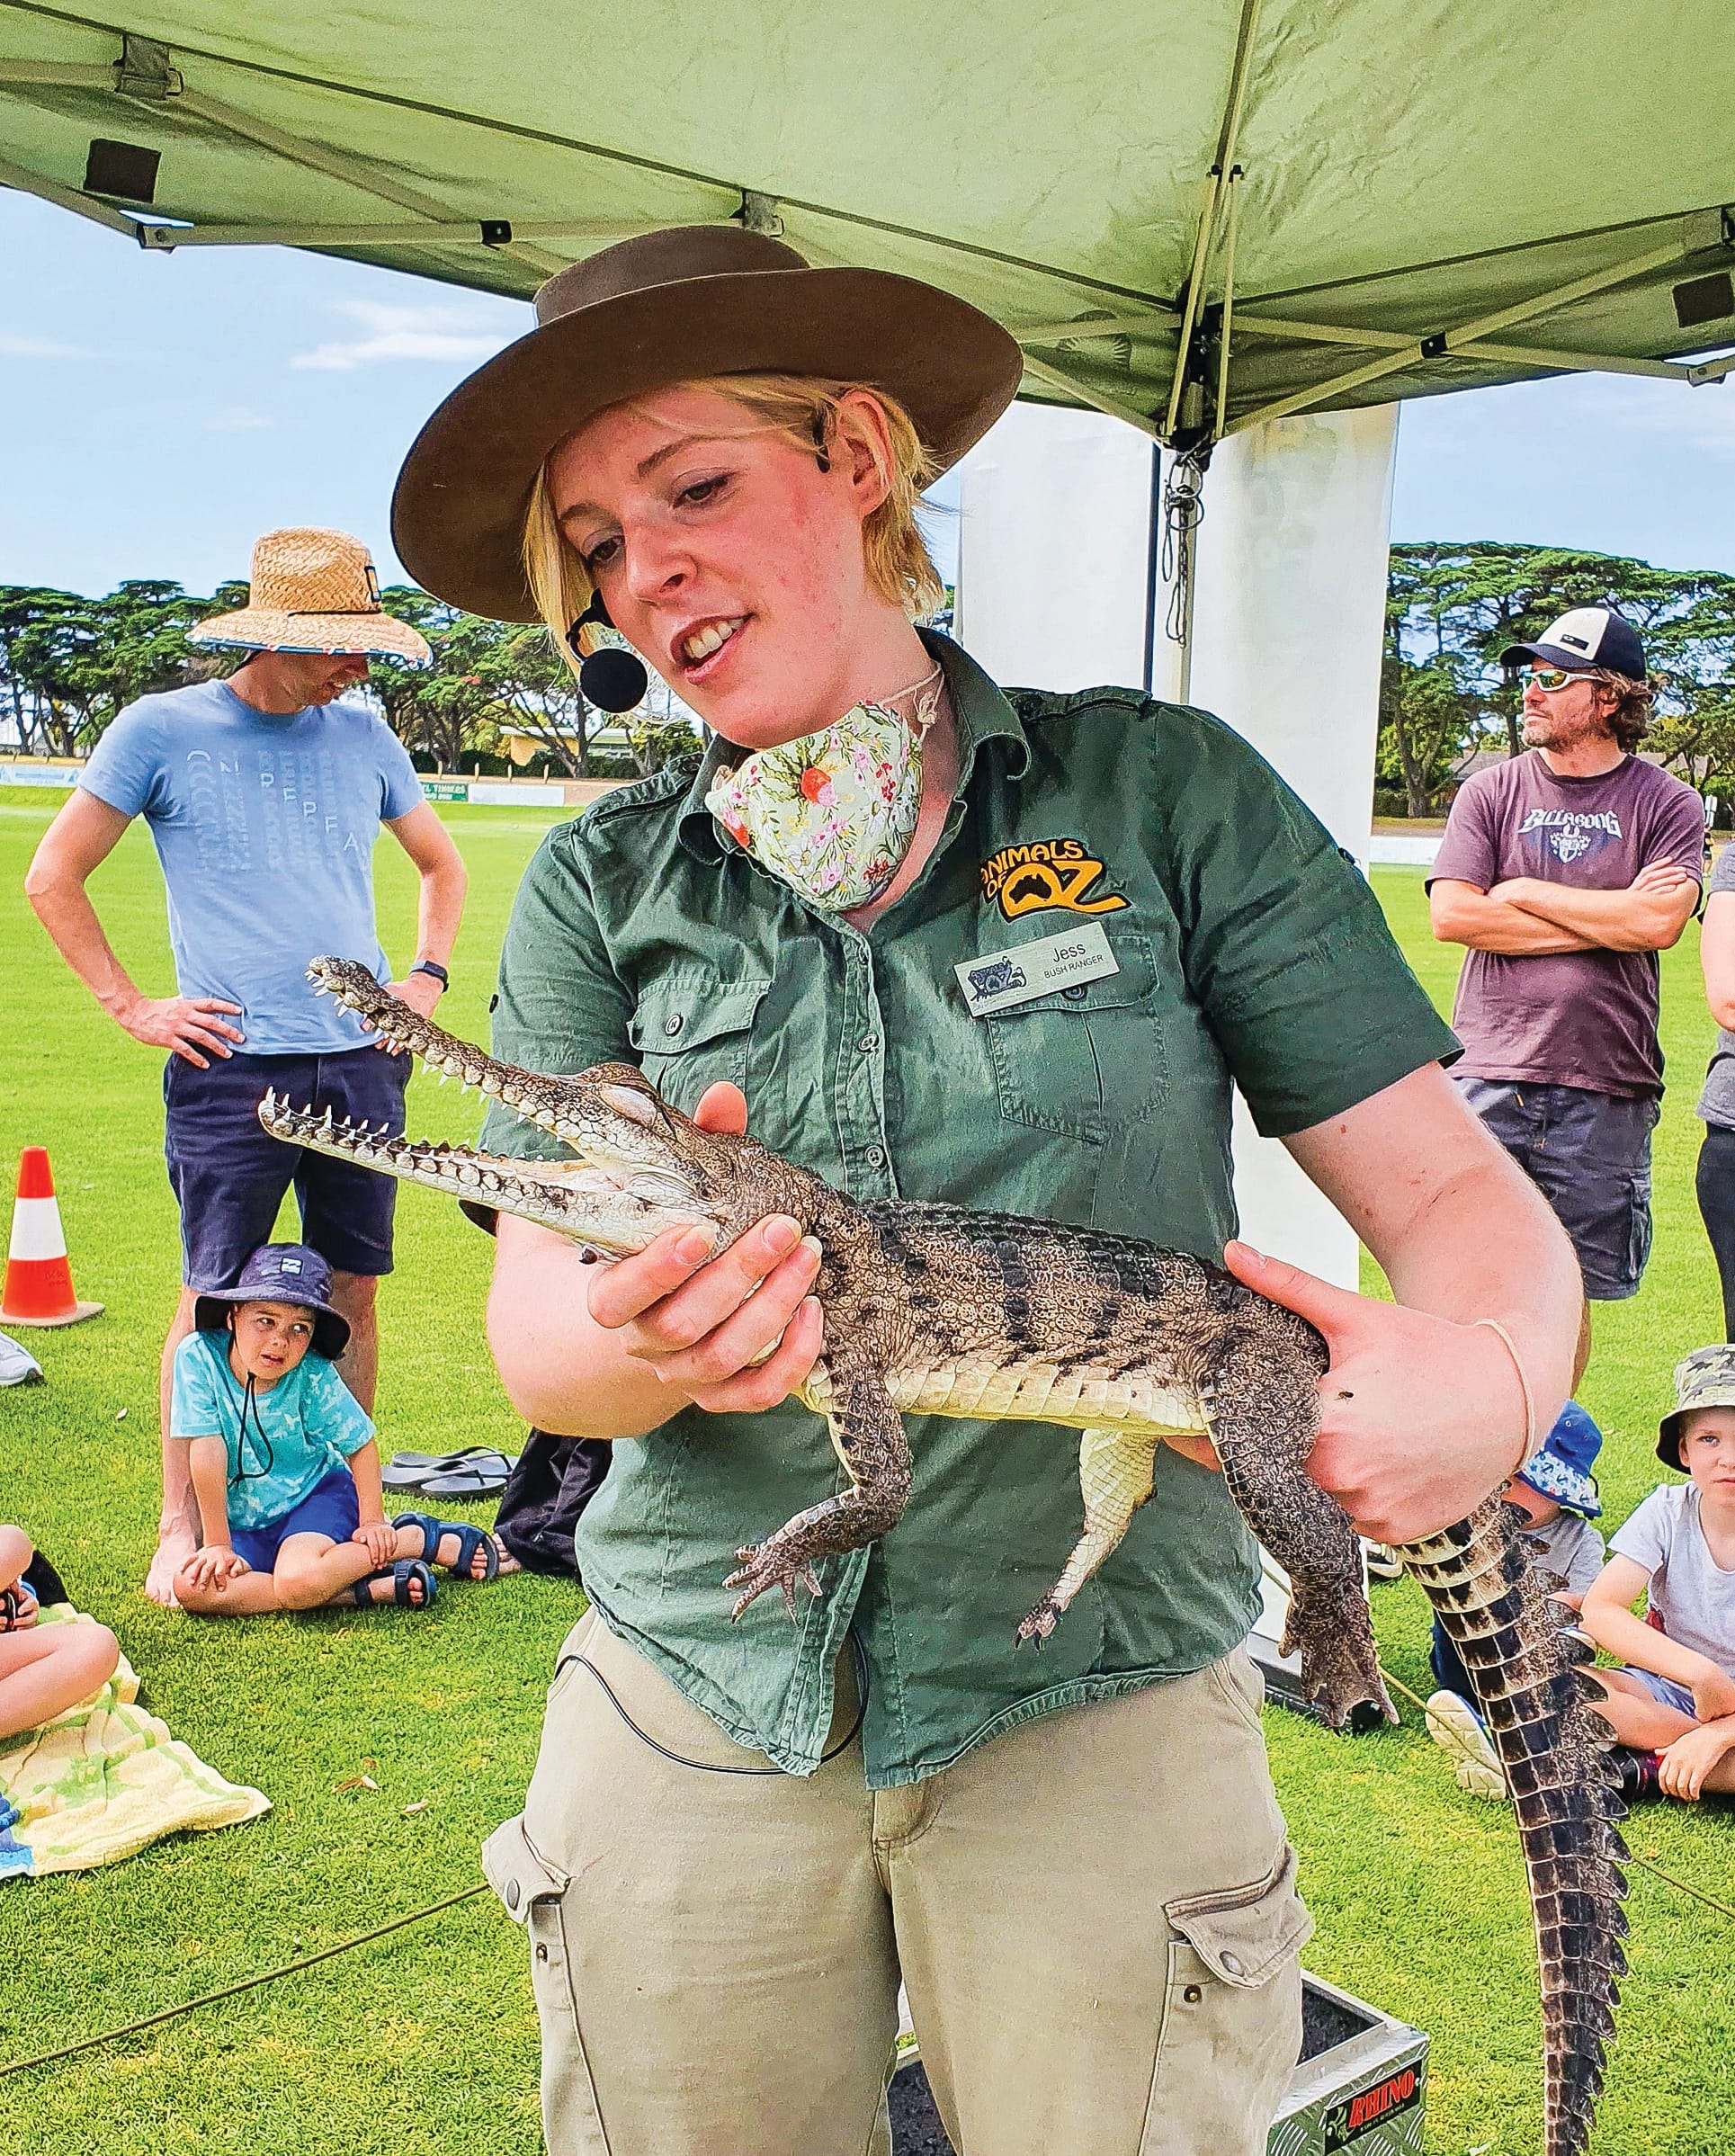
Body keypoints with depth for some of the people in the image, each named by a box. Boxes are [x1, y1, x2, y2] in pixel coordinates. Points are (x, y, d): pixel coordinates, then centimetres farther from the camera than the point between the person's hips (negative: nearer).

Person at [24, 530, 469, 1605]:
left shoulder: (363, 736, 10)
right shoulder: (161, 730, -1)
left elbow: (442, 864, 25)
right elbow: (53, 879, 4)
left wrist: (428, 974, 11)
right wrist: (133, 1006, -2)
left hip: (362, 1063, 4)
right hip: (234, 1066, -3)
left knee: (354, 1293, 8)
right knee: (214, 1300, 0)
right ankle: (180, 1528, 13)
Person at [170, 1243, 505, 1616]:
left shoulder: (313, 1376, -19)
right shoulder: (200, 1355, -18)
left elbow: (361, 1445, -5)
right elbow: (207, 1453, -17)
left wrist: (372, 1522, -5)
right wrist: (218, 1544, -15)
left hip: (315, 1492, -4)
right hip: (243, 1522, 4)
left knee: (299, 1579, -33)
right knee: (192, 1588, -24)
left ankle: (423, 1538, -12)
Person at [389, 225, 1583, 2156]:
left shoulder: (1162, 788, -4)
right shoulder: (604, 880, 2)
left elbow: (1461, 1194, -6)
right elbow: (533, 1332, -4)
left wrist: (1484, 1376, -28)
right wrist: (648, 1338, -27)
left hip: (1105, 1701, -1)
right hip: (695, 1696, 2)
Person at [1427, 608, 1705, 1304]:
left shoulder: (1668, 804, 5)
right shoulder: (1491, 791, 7)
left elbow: (1660, 923, -12)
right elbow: (1451, 914, -7)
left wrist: (1524, 892, -6)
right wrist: (1612, 919, -7)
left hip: (1603, 1092, 0)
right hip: (1488, 1080, 0)